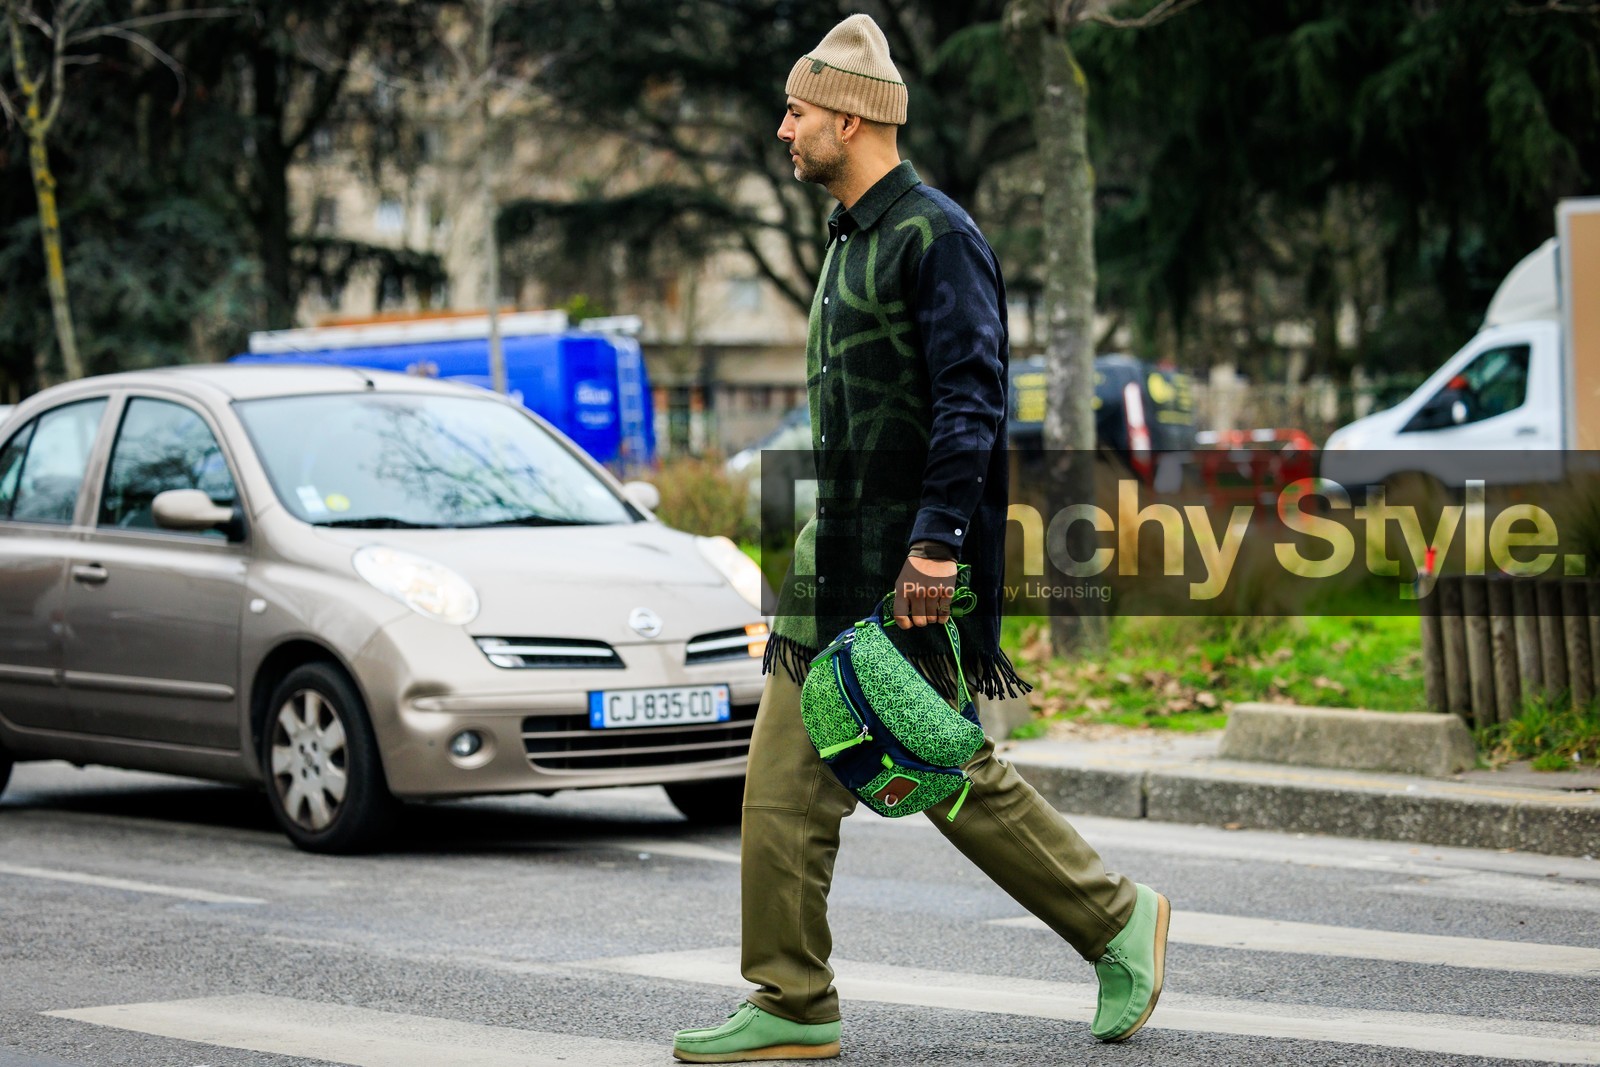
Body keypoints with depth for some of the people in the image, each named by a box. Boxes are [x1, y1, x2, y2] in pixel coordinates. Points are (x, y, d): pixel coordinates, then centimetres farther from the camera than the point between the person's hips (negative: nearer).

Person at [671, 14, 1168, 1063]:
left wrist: (938, 540, -26)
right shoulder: (851, 238, 16)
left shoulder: (937, 238, -13)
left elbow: (971, 398, -21)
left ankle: (1120, 919, 15)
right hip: (837, 557, 9)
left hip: (914, 565, -9)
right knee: (786, 779, 5)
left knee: (954, 773, -2)